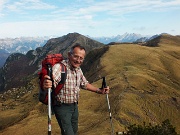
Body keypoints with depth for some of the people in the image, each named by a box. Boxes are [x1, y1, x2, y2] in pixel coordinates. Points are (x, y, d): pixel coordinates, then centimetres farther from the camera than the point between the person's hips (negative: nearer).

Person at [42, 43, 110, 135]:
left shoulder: (78, 69, 0)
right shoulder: (59, 67, -25)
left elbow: (84, 84, 15)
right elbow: (51, 83, -42)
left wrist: (100, 91, 8)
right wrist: (45, 85, -65)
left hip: (74, 106, 7)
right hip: (62, 107, -7)